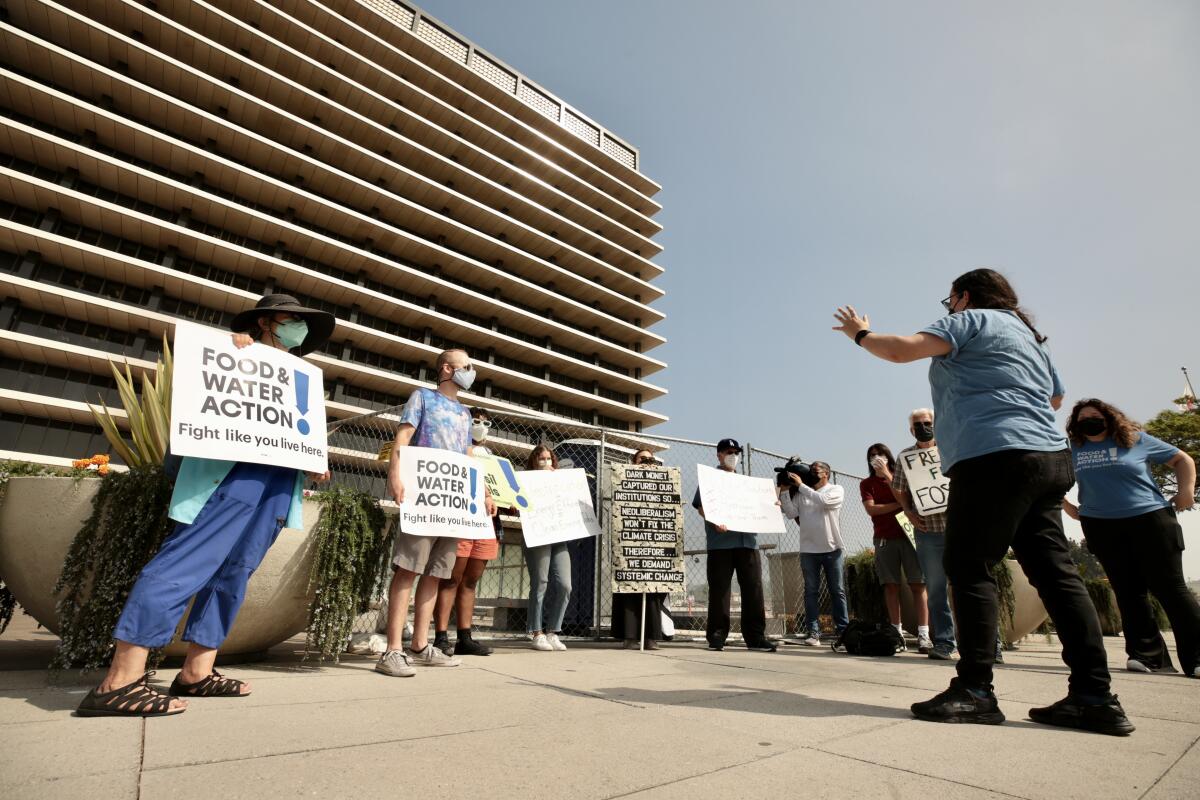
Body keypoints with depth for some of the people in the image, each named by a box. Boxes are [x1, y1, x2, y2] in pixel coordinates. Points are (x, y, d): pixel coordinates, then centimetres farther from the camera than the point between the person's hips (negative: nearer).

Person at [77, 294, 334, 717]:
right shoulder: (234, 351, 11)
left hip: (279, 483, 7)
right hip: (233, 470, -7)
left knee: (234, 572, 7)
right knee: (186, 563, -14)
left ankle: (196, 673, 12)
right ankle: (119, 681, -11)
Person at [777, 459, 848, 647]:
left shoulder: (836, 490, 2)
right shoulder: (801, 493, 10)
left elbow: (822, 500, -18)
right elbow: (791, 513, -1)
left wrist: (800, 485, -15)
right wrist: (785, 491, -6)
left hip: (833, 549, -2)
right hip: (808, 550, 2)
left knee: (837, 591, 6)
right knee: (811, 591, 2)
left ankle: (843, 630, 14)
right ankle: (813, 632, 5)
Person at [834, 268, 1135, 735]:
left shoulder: (972, 320, 2)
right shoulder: (1027, 334, 28)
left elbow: (900, 350, -11)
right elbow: (1055, 398, 38)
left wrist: (860, 333, 6)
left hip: (995, 457, -9)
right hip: (1048, 456, 10)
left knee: (969, 568, -7)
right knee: (1055, 572, 6)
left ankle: (975, 690, -6)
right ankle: (1094, 696, 7)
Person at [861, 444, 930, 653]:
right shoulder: (867, 483, 11)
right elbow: (871, 509, -3)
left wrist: (889, 476, -7)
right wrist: (899, 505, -5)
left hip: (907, 534, 0)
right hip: (885, 539, 0)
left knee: (918, 585, -5)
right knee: (891, 586, -1)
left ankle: (923, 635, -3)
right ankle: (897, 635, 3)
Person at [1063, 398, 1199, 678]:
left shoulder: (1136, 439, 4)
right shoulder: (1072, 451, 7)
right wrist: (1068, 507, 6)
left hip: (1150, 519, -1)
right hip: (1101, 527, 2)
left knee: (1169, 587, -2)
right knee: (1128, 591, 3)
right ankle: (1148, 655, 8)